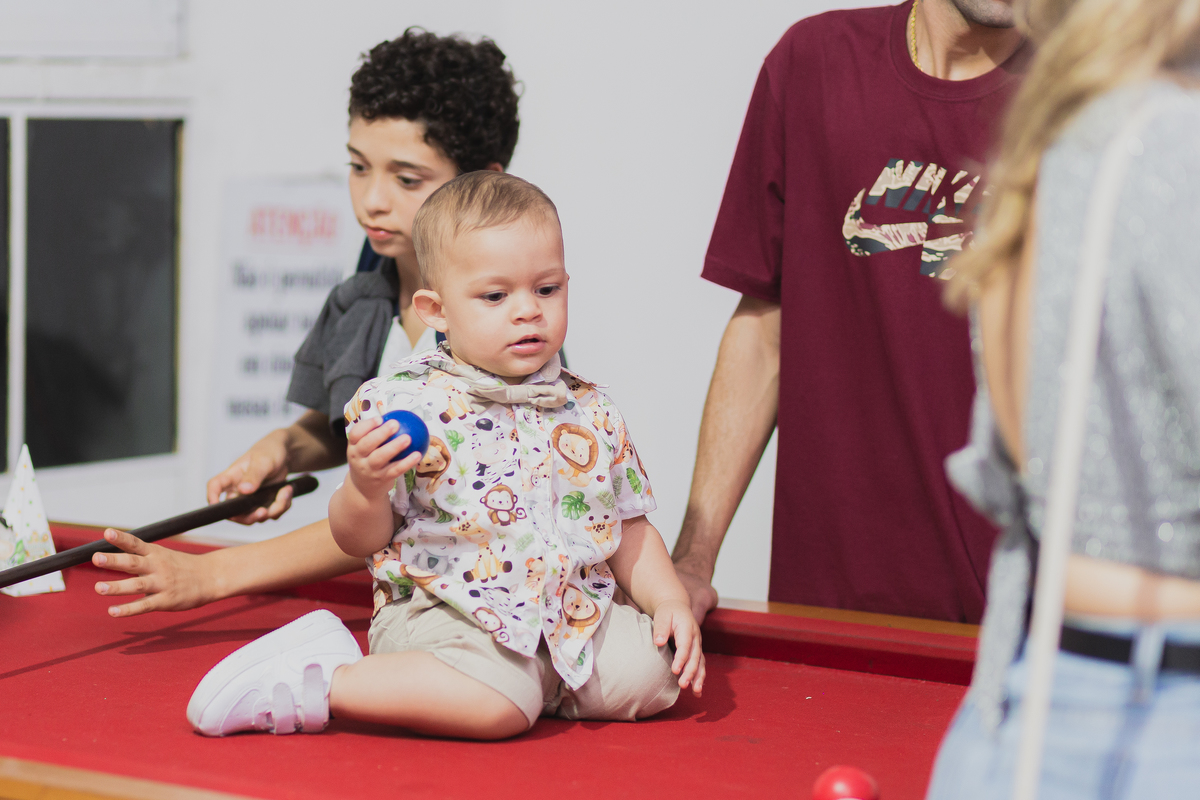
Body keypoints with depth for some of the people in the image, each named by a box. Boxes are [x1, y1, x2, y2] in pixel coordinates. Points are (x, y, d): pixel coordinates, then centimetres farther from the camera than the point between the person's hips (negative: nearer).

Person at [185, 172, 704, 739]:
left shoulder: (592, 415, 10)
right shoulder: (402, 402, -6)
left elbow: (629, 529, 19)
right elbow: (360, 540, -4)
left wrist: (670, 600, 3)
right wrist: (366, 490, -25)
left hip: (570, 622, 7)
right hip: (443, 615, -7)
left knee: (653, 673, -12)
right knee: (500, 702, -33)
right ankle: (319, 684, -15)